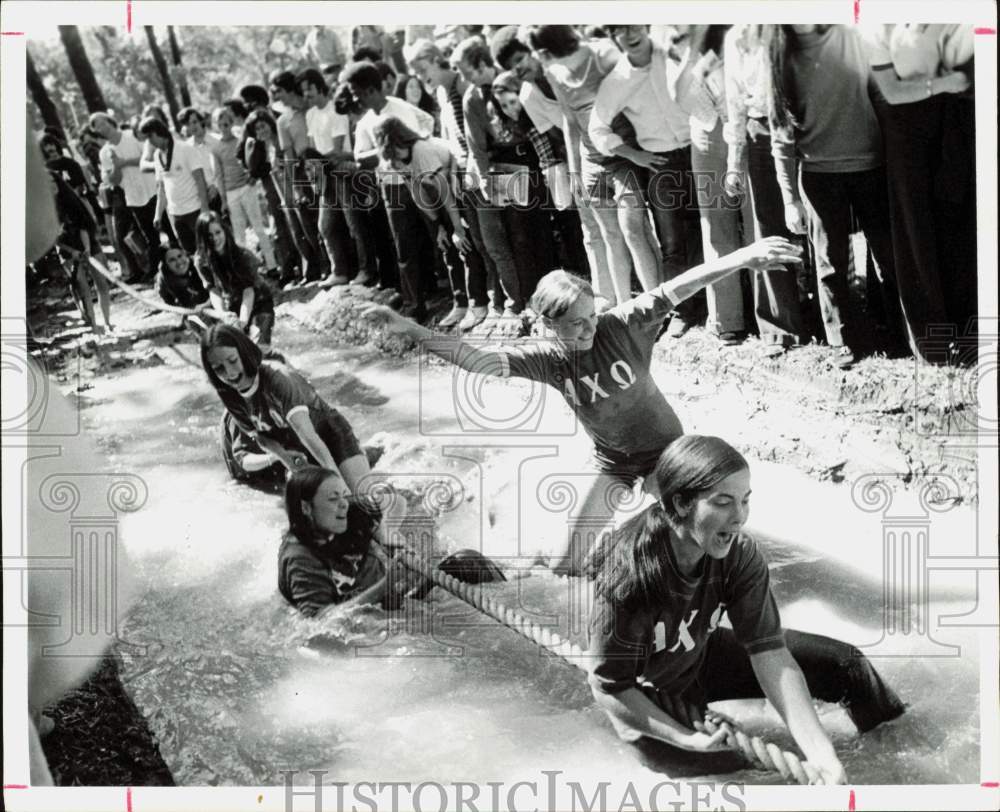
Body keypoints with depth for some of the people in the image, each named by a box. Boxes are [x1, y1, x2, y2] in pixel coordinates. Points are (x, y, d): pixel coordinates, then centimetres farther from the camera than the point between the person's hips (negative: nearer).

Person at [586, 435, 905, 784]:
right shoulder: (626, 576, -38)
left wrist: (822, 755, -37)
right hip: (649, 699, -5)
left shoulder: (740, 555, -24)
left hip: (703, 657, 5)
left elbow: (769, 652, -28)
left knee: (841, 662, 4)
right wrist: (687, 739, -33)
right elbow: (609, 688, -27)